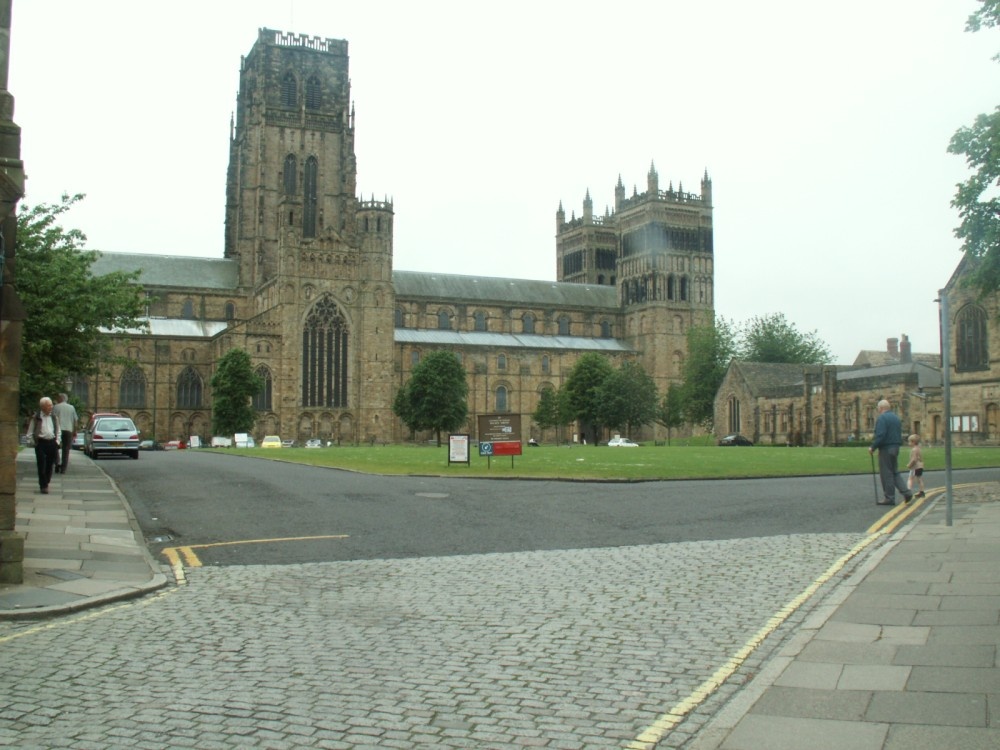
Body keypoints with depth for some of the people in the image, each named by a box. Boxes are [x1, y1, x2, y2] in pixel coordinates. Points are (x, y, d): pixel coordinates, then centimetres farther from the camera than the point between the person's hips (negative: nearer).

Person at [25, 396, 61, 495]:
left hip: (52, 443, 4)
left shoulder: (54, 417, 12)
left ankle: (46, 483, 23)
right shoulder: (36, 417, -1)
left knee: (50, 465, 8)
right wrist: (32, 442, -5)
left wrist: (57, 441, 9)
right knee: (42, 465, -4)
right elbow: (30, 432, 2)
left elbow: (58, 431, 19)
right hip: (41, 442, -4)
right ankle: (43, 486, 0)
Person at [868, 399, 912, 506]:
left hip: (886, 448, -8)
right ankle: (906, 492, 4)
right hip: (896, 448, 8)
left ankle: (889, 498, 2)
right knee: (895, 472, 16)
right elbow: (900, 434, 16)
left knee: (886, 474, -1)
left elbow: (880, 435, -21)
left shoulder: (882, 418, -14)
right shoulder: (896, 418, 14)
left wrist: (873, 447, -12)